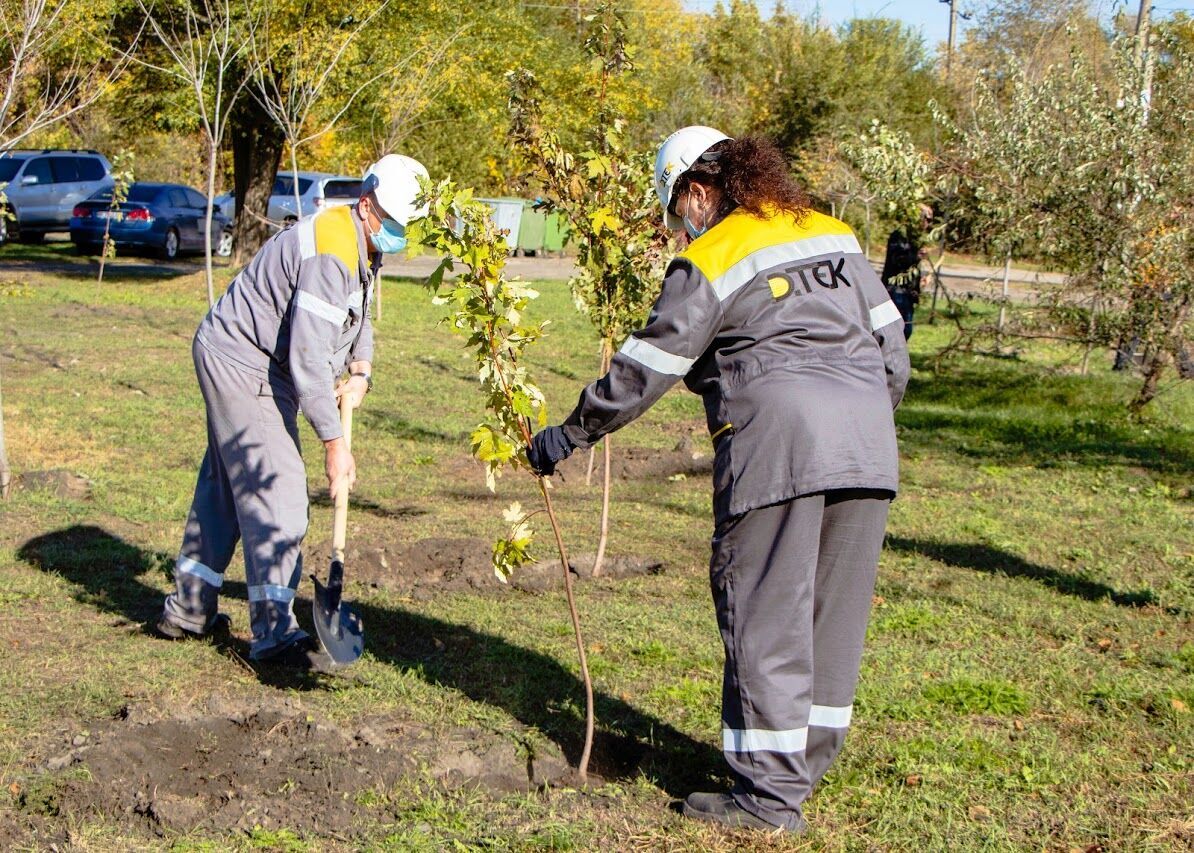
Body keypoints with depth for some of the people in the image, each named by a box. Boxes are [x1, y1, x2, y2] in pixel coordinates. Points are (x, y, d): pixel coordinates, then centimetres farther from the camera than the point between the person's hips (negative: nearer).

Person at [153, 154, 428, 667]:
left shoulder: (362, 245, 6)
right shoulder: (329, 252, -26)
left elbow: (357, 316, 21)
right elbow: (307, 358, -30)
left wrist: (360, 370, 1)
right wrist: (334, 443, -27)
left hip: (235, 362, 11)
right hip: (243, 365, -11)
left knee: (224, 486, 16)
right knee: (277, 493, -12)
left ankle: (188, 609, 27)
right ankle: (275, 632, -10)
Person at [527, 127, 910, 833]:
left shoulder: (710, 261, -1)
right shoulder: (836, 236, 18)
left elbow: (644, 370, -1)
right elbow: (892, 344, 18)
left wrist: (569, 436, 9)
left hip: (779, 438, -7)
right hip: (868, 447, 7)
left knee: (765, 616, 0)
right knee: (835, 608, 15)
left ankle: (770, 794, 4)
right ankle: (808, 761, 27)